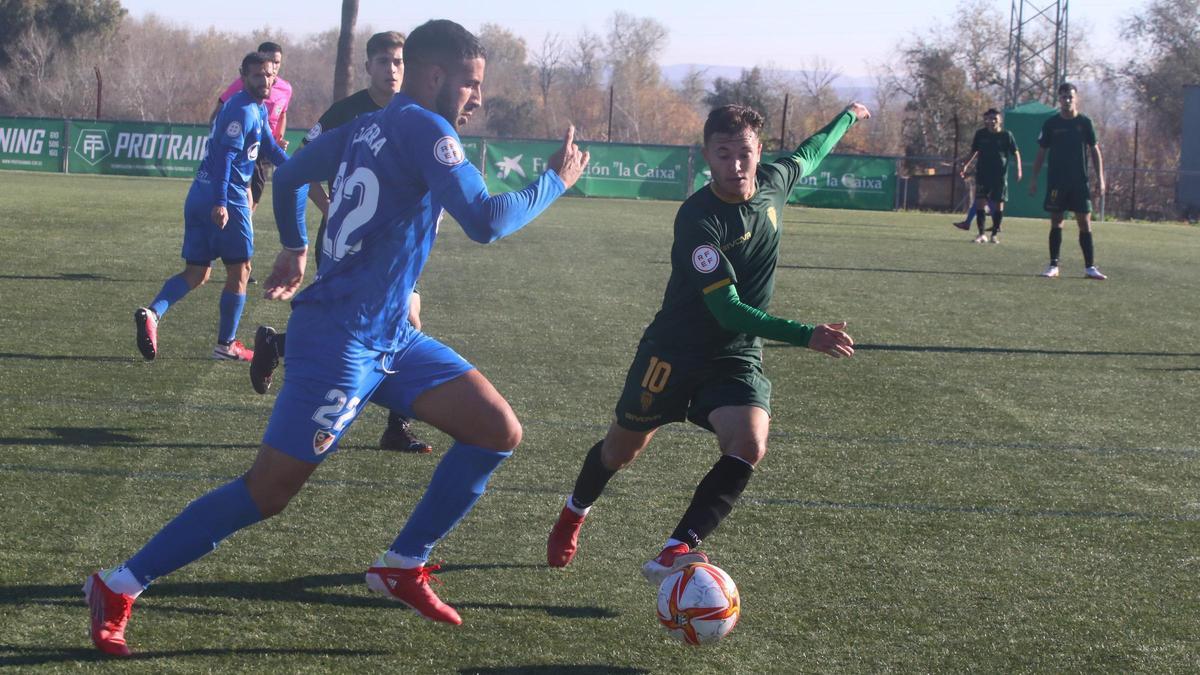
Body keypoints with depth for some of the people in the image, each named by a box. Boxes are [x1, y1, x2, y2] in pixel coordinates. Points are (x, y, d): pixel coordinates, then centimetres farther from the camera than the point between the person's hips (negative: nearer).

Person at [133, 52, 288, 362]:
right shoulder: (243, 110, -13)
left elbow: (269, 148, 31)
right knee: (239, 270, 4)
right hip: (227, 196, -9)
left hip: (200, 195, 9)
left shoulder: (258, 110, 18)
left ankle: (152, 313, -13)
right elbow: (225, 154, -23)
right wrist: (220, 203, -29)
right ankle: (226, 345, 10)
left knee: (197, 272, 9)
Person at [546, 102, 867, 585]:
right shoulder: (697, 218, -26)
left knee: (749, 445, -24)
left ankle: (675, 552, -26)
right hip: (675, 351, -4)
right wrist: (806, 336, -35)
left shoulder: (774, 184, -6)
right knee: (622, 450, 14)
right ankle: (575, 512, 47)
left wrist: (847, 117, 36)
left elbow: (807, 156, 21)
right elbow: (727, 309, -30)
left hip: (736, 356, 4)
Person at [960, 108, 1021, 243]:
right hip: (983, 174, 1)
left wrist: (1018, 169, -12)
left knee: (998, 203, 1)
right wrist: (966, 166, 6)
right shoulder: (980, 134, 3)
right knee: (980, 202, -8)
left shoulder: (1006, 135, -3)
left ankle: (995, 234, 12)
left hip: (1000, 175, -1)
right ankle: (981, 234, -2)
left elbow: (1015, 153, 0)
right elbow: (974, 152, 14)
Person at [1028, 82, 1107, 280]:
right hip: (1056, 180, 0)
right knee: (1056, 222, 1)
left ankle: (1090, 267, 0)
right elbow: (1041, 153, 8)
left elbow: (1094, 151, 6)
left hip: (1080, 182, 0)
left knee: (1085, 222, -2)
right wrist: (1034, 178, 3)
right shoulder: (1051, 124, 3)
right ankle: (1053, 265, 6)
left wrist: (1100, 177, -1)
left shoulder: (1084, 122, 3)